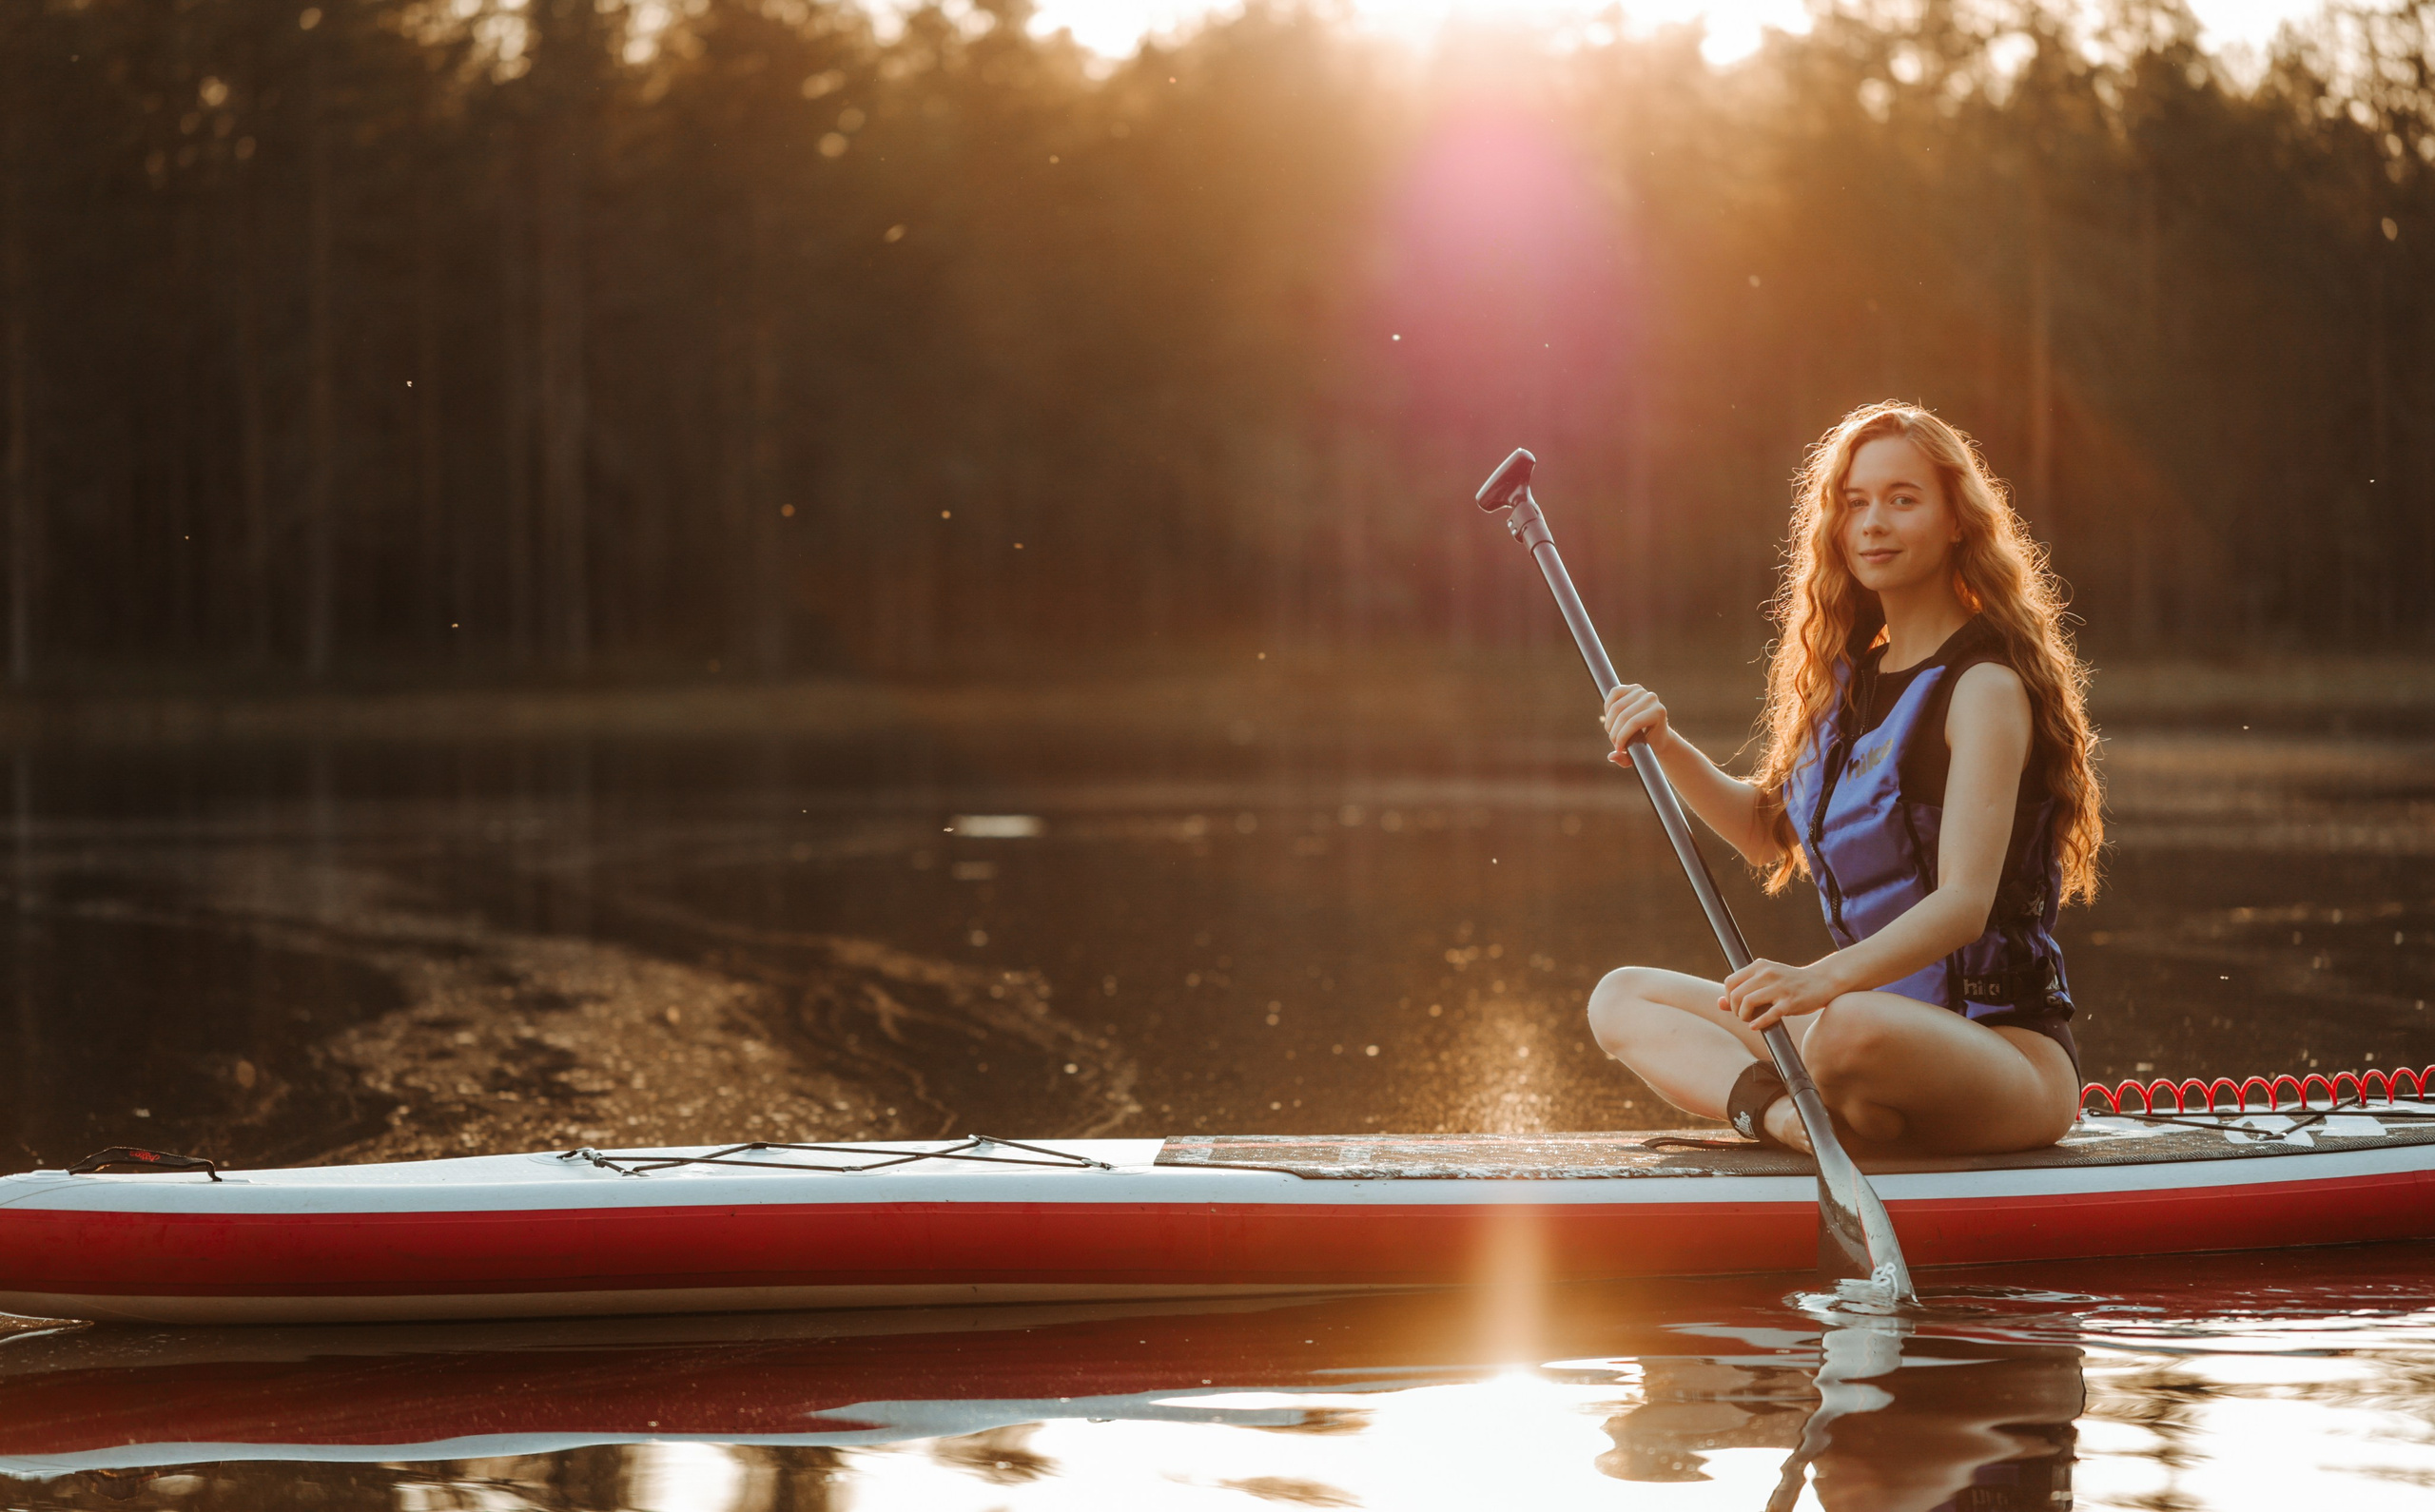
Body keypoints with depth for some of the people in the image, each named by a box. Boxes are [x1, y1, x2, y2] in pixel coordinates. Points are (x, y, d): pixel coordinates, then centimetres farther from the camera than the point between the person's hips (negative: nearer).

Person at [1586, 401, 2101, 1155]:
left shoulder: (1986, 685, -12)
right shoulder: (1854, 677, 14)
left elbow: (1966, 903, -24)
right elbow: (1771, 832, 24)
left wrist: (1824, 979, -40)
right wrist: (1669, 751, 6)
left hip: (2007, 1046, -9)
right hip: (1887, 1019, 9)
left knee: (1851, 1031, -42)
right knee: (1622, 1000, 1)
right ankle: (1784, 1114, -24)